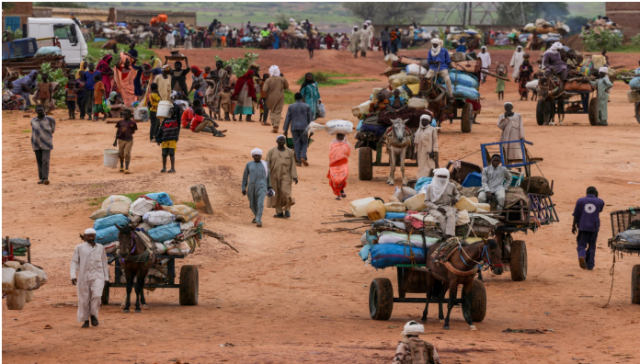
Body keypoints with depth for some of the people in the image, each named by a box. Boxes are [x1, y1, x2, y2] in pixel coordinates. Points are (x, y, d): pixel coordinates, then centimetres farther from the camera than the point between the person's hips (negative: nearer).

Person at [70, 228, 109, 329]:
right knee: (84, 299, 2)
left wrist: (106, 277, 16)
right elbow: (74, 262, 3)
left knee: (97, 295, -18)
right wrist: (73, 276, -9)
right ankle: (85, 320, 14)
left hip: (97, 276, 0)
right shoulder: (79, 248, 6)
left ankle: (94, 315, 1)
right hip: (84, 277, 0)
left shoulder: (100, 248, 12)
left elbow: (104, 263, 18)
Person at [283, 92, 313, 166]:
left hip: (294, 128, 1)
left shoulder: (291, 107, 3)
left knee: (296, 144, 5)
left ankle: (299, 161, 2)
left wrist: (285, 130, 7)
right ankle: (303, 157, -14)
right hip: (304, 127, -1)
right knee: (304, 143, 9)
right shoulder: (307, 107, 2)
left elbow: (287, 119, 2)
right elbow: (310, 119, 4)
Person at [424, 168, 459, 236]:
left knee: (451, 215, -34)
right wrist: (437, 207, -11)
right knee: (440, 217, -36)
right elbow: (427, 201, 4)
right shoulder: (430, 187, 4)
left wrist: (456, 199, 4)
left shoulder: (451, 186, 9)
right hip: (434, 207, -1)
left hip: (447, 207, 1)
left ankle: (450, 235, -49)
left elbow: (457, 194, 29)